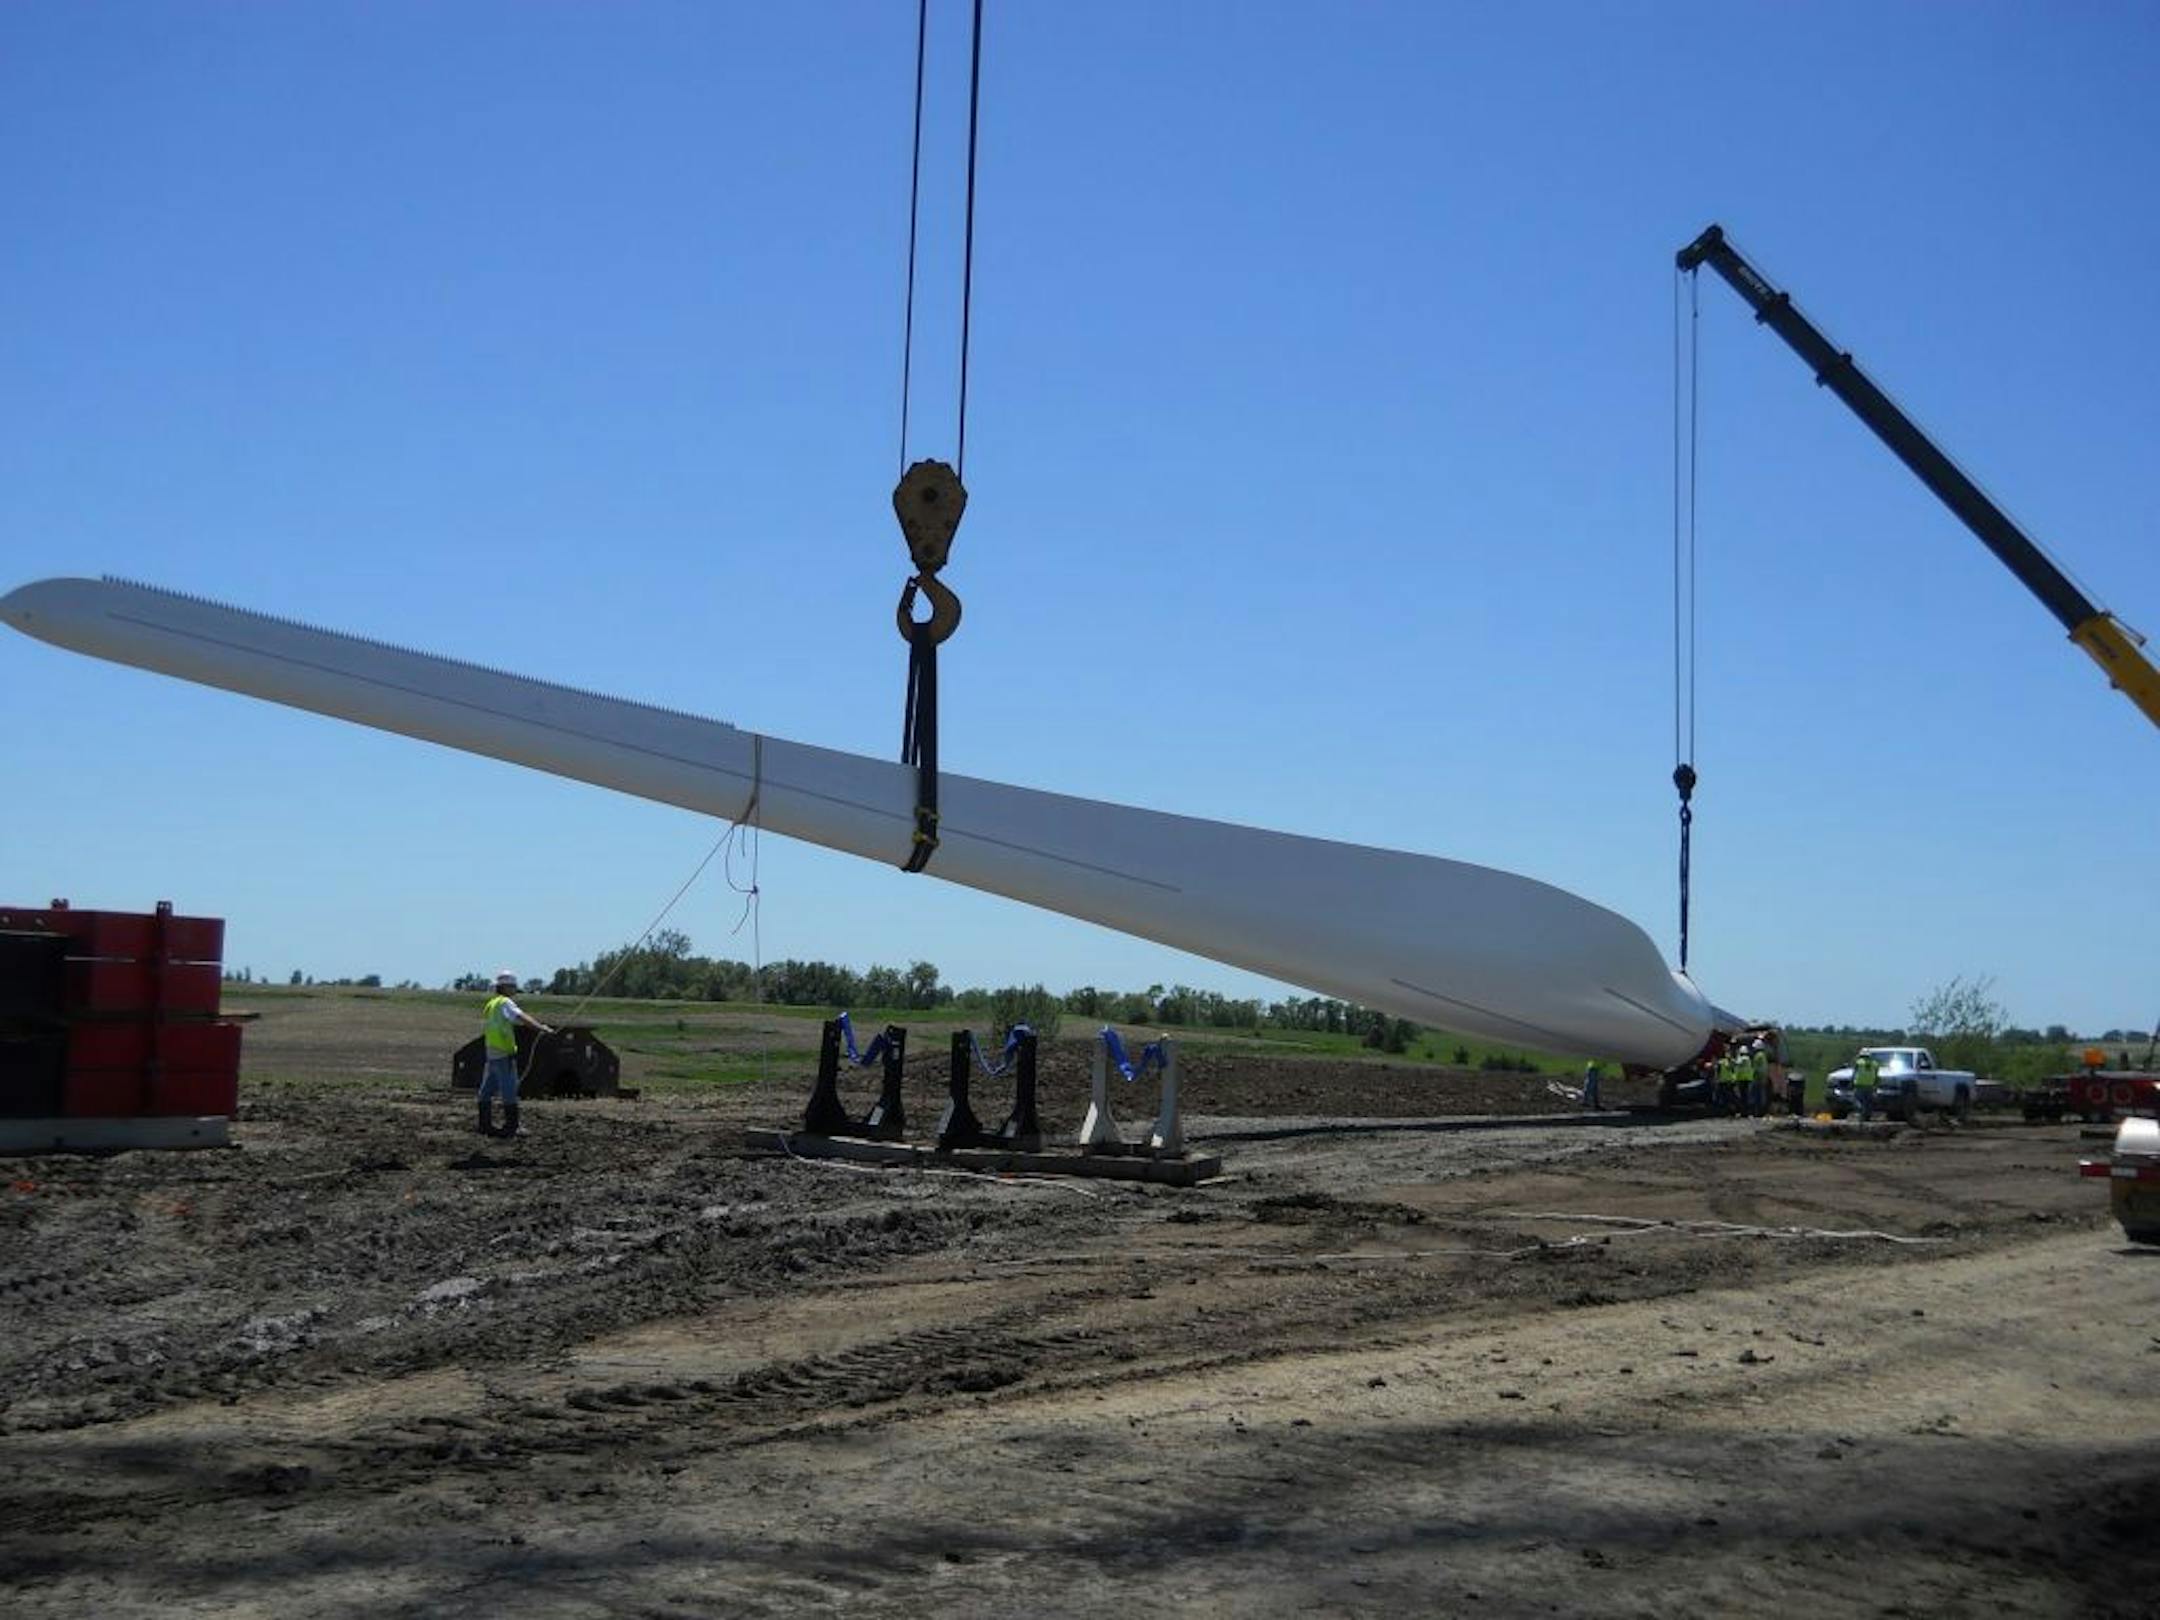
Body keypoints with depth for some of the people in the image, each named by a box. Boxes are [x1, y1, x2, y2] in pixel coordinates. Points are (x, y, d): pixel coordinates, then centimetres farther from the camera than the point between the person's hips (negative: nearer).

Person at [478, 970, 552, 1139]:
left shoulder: (489, 1005, 16)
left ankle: (485, 1125, 20)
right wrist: (542, 1028, -38)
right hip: (505, 1055, -9)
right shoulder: (505, 1003, -11)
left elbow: (483, 1032, 23)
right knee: (509, 1092, -5)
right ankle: (511, 1127, -3)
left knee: (487, 1091, 14)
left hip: (491, 1055, 9)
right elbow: (522, 1017, -28)